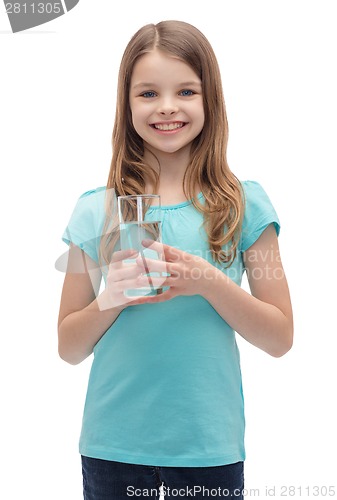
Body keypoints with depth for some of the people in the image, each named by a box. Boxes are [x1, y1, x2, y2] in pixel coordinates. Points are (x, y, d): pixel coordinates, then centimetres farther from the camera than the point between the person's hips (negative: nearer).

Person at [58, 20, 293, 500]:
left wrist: (209, 283, -16)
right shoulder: (96, 210, 0)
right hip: (112, 445, 1)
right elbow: (69, 347, 4)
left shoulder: (244, 204, -3)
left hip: (209, 445, -1)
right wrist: (111, 299, -15)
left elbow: (280, 337, -2)